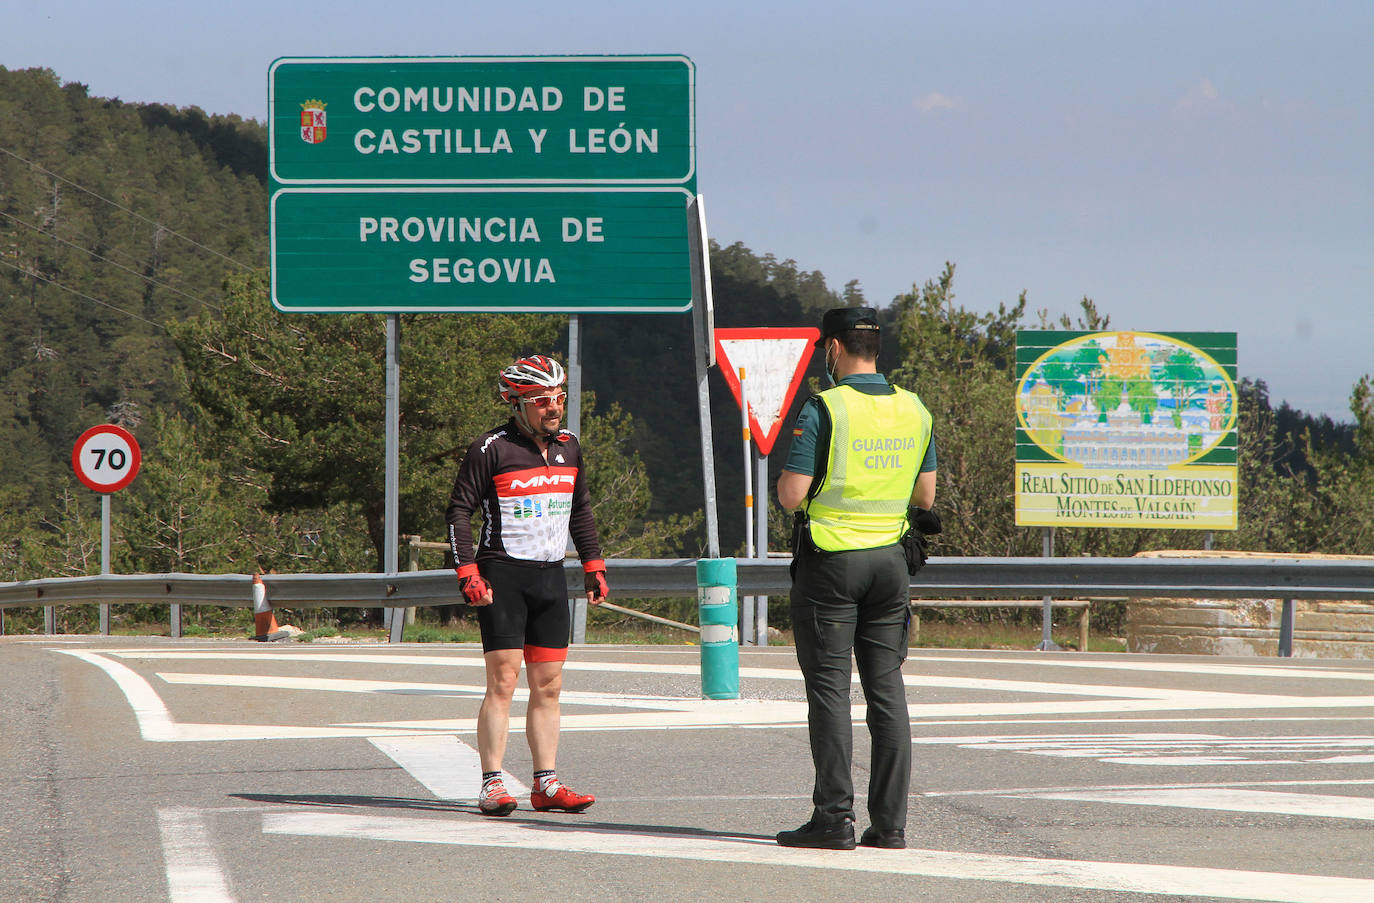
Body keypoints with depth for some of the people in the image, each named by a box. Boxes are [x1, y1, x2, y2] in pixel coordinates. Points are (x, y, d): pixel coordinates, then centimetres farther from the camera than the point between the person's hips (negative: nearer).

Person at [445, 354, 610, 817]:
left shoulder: (568, 447, 11)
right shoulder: (491, 449, -8)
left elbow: (580, 510, 24)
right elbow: (459, 510, -6)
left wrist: (593, 564, 18)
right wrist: (468, 572, -13)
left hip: (551, 577, 6)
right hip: (502, 575, -6)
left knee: (548, 686, 5)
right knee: (503, 681, -10)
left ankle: (546, 784, 8)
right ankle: (492, 785, -8)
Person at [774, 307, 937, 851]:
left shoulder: (823, 410, -13)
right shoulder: (914, 411, 6)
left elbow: (791, 495, -16)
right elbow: (925, 496, 13)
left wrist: (788, 476, 5)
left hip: (830, 559, -5)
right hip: (889, 558, 5)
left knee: (829, 688, -2)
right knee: (886, 688, 7)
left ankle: (833, 818, -6)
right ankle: (889, 822, 5)